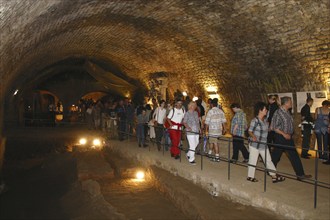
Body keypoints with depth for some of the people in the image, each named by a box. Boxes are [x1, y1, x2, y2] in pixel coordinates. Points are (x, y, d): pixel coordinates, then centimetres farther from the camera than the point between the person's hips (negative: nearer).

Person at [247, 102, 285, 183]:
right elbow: (250, 131, -14)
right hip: (255, 144, -7)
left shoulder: (265, 120, 6)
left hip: (264, 145, 7)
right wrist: (253, 136, -33)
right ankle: (250, 176, 18)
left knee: (268, 160, 11)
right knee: (253, 161, 4)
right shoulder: (255, 120, -17)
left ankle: (274, 176, 18)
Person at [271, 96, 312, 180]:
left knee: (294, 156, 9)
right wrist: (284, 134, -21)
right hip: (280, 137, -8)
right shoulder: (278, 112, -16)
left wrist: (291, 134, 13)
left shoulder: (288, 112, 9)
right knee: (276, 156, 4)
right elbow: (274, 127, -18)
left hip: (288, 137, 8)